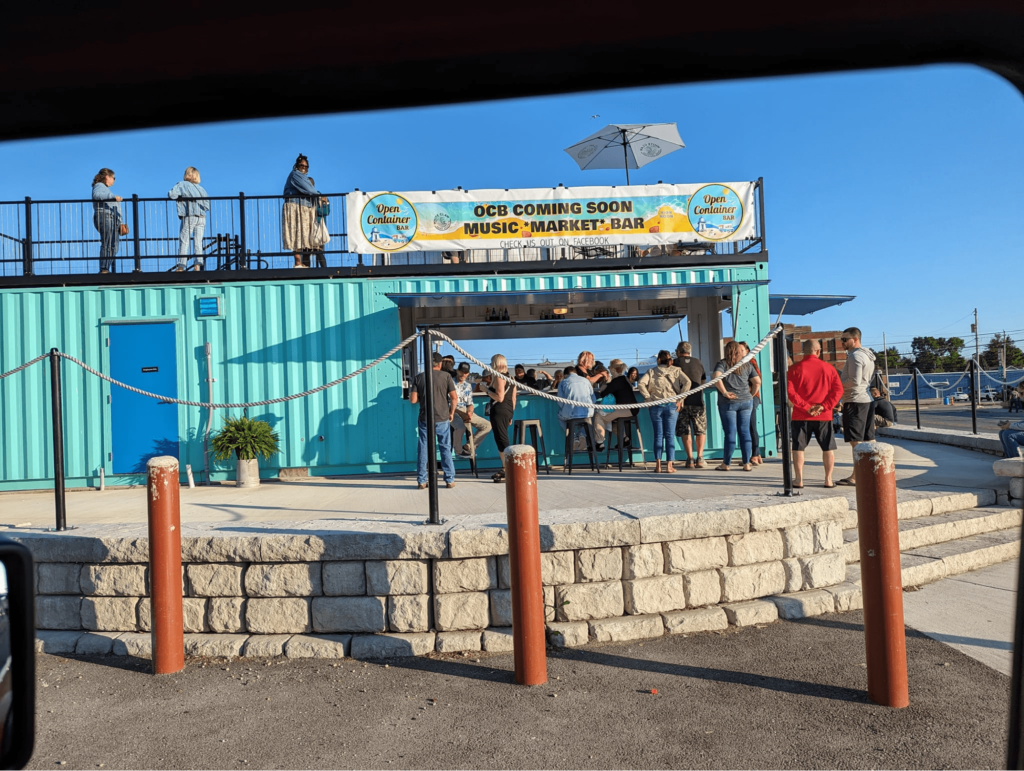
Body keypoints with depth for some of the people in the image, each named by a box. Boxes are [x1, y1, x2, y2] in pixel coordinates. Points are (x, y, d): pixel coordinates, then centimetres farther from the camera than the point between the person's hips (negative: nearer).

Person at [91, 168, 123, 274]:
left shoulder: (105, 188, 30)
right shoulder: (99, 186, 1)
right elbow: (96, 195, -22)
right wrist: (113, 197, -28)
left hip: (112, 219, 10)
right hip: (104, 216, -10)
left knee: (114, 246, 5)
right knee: (106, 245, -16)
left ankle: (107, 269, 3)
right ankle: (103, 269, -19)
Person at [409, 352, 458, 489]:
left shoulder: (418, 378, 0)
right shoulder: (446, 376, -2)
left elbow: (413, 400, -4)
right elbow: (454, 397, -6)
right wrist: (451, 413, 7)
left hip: (425, 419, 1)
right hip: (442, 418, -1)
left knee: (423, 449, 8)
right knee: (445, 449, 8)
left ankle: (421, 481, 10)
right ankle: (449, 480, 10)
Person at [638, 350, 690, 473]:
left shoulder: (651, 371, 8)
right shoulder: (676, 370, 8)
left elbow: (641, 384, -7)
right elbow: (687, 382, -6)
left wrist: (648, 397, -1)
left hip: (655, 406, 0)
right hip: (672, 405, 0)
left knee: (658, 435, 5)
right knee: (670, 435, 2)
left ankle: (658, 464, 2)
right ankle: (669, 465, 0)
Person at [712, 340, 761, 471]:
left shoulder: (722, 364, -2)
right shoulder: (747, 365, 7)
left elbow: (717, 378, -20)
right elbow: (757, 382, 3)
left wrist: (724, 393, -13)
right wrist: (751, 394, 15)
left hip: (728, 402, -3)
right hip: (746, 402, 3)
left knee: (730, 433, 1)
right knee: (745, 432, 6)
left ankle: (726, 464, 9)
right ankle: (747, 464, 8)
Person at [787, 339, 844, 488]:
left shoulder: (796, 368, -4)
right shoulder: (828, 368, 2)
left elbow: (790, 391, -11)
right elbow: (838, 390, -3)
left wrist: (805, 407, -10)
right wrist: (824, 406, -8)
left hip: (801, 415, -1)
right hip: (824, 416, 1)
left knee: (798, 447, 7)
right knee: (828, 448, 12)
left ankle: (798, 479, 5)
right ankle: (828, 479, 13)